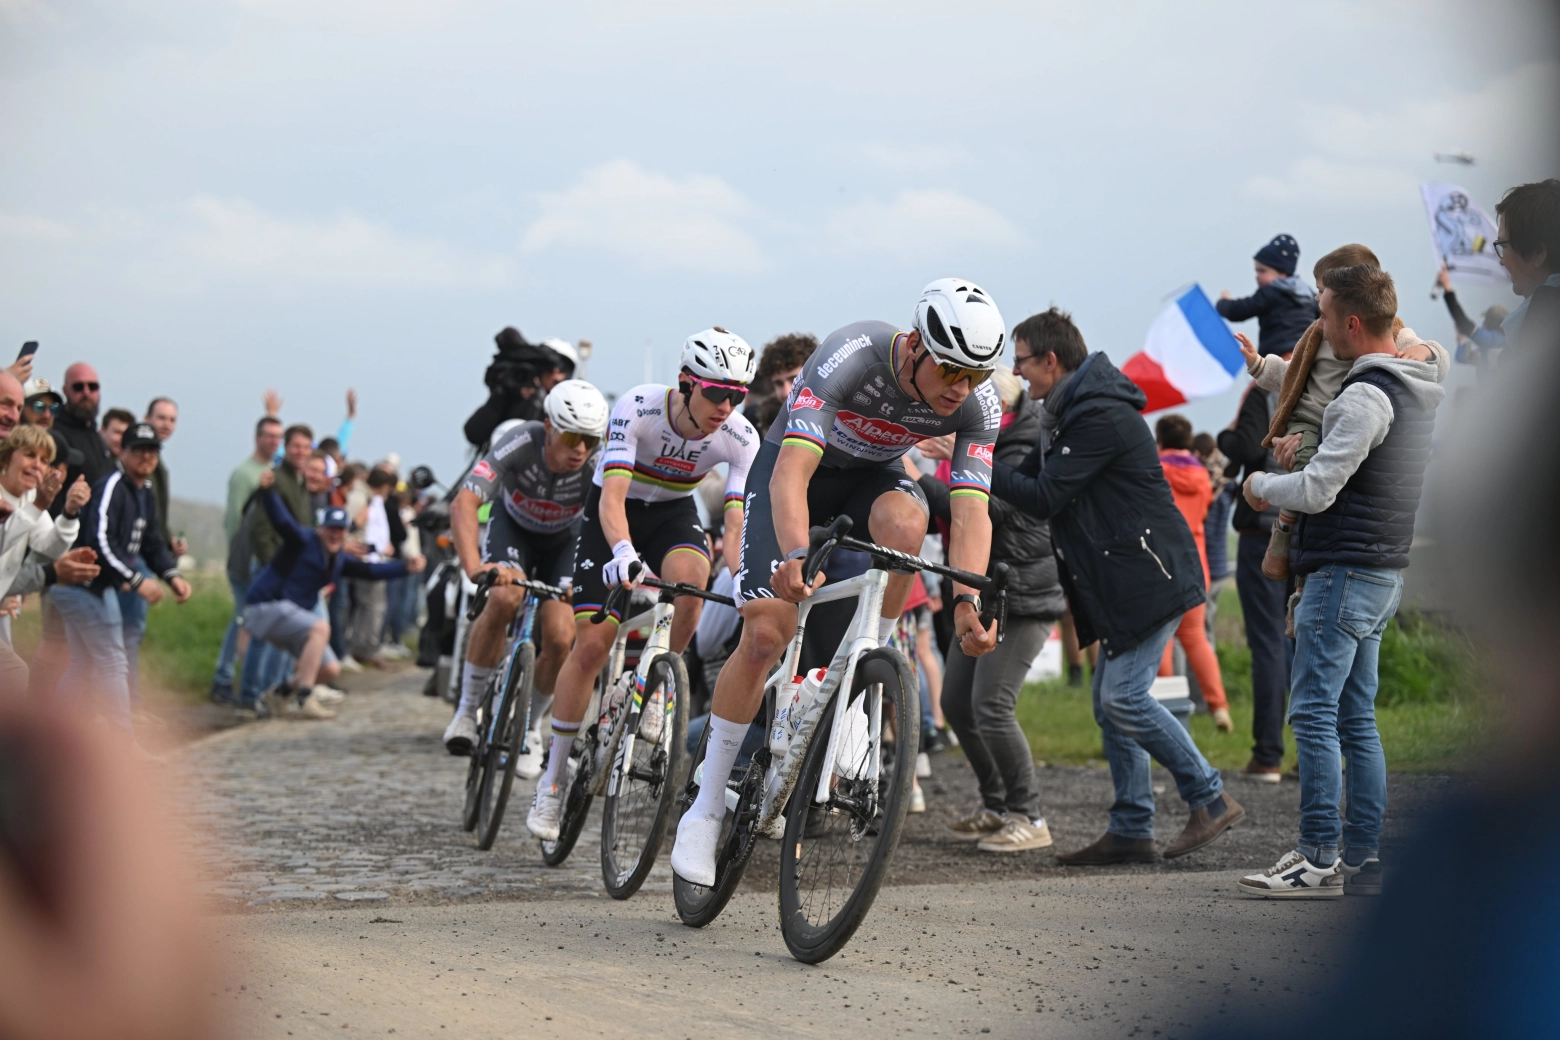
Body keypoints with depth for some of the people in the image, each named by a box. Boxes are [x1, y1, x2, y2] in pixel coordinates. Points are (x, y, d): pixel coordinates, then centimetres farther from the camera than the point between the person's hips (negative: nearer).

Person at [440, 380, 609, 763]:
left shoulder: (598, 463, -32)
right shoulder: (521, 443, -36)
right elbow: (464, 503, -45)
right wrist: (474, 566, -60)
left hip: (565, 540, 1)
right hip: (513, 527, -1)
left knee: (559, 638, -18)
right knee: (504, 598, -32)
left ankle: (528, 726, 10)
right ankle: (467, 710, -15)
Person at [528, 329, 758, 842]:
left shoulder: (740, 438, -22)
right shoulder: (637, 408, -30)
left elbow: (737, 519, -27)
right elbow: (612, 495, -39)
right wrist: (622, 551, -58)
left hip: (674, 514, 2)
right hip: (615, 515, -2)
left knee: (689, 577, -34)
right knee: (592, 644, -11)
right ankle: (553, 780, 3)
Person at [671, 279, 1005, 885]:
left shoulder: (978, 403, -24)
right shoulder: (852, 356, -36)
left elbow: (970, 510, -30)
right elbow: (790, 472, -44)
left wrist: (968, 600, -47)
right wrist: (796, 556, -62)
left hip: (873, 475, 3)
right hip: (799, 466, -3)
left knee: (904, 521, -35)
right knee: (766, 632, -15)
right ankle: (707, 809, -2)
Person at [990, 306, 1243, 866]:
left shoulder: (1101, 418, -18)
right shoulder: (1072, 412, 17)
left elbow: (1044, 497, -20)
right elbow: (1034, 477, 19)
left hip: (1151, 576, -11)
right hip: (1123, 585, 11)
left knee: (1123, 697, -14)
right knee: (1111, 704, 7)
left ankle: (1211, 799, -4)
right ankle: (1131, 830, 9)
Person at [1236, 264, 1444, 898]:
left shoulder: (1366, 397, -17)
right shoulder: (1426, 387, 14)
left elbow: (1317, 490, -19)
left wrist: (1260, 485, 1)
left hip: (1345, 571, -10)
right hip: (1386, 572, 10)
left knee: (1313, 714, -7)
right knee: (1356, 720, 11)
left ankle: (1319, 861, -8)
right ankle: (1364, 861, 12)